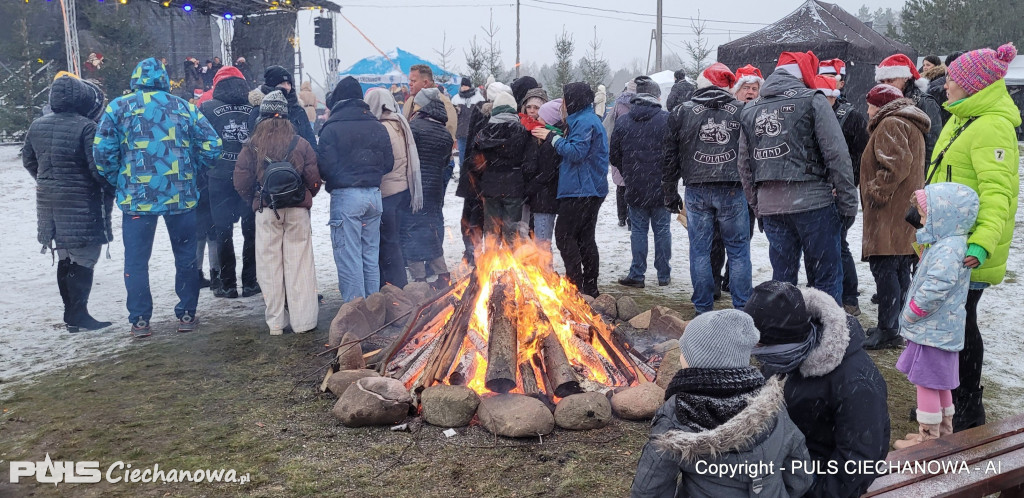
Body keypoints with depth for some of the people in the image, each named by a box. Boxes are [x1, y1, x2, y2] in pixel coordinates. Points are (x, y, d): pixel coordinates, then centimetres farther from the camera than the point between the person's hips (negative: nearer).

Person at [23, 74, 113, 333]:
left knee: (65, 259, 16)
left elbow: (28, 160, 17)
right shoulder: (86, 127, -16)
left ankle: (71, 313, 22)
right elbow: (97, 166, -19)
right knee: (84, 259, 1)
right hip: (82, 204, -7)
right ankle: (78, 314, 2)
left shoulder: (37, 126, 7)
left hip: (49, 202, 7)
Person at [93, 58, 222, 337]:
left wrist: (117, 182, 9)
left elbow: (102, 151, -4)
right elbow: (212, 145, 3)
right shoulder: (184, 107, 6)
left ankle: (139, 321, 11)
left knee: (136, 261, 8)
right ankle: (187, 315, 16)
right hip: (181, 196, 2)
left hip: (137, 197, -1)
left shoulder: (119, 107, 1)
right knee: (185, 256, 12)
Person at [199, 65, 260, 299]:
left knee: (223, 232, 8)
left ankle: (227, 284, 10)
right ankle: (250, 282, 14)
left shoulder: (207, 109, -1)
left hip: (220, 178, -1)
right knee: (251, 230, 11)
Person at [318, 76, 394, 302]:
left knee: (349, 257, 0)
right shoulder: (378, 127, 7)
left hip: (345, 195, -5)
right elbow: (388, 164, 11)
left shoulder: (332, 128, -9)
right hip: (374, 194, 6)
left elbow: (325, 167, -12)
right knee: (371, 256, 15)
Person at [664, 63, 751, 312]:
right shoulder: (742, 110, 4)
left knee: (699, 250, 8)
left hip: (697, 191, 0)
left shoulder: (681, 112, 4)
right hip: (733, 190, 0)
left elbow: (670, 156, 6)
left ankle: (703, 309, 13)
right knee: (738, 249, 9)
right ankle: (742, 308, 13)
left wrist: (670, 193, 13)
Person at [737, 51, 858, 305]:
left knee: (782, 277, 12)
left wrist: (757, 207, 21)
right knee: (828, 276, 4)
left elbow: (744, 164, 15)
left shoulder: (750, 110, 12)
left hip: (770, 205, 5)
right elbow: (837, 156, -7)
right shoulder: (813, 100, -3)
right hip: (813, 202, -5)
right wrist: (848, 204, -2)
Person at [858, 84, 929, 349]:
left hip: (890, 215, -11)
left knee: (884, 269, -10)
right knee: (899, 270, 14)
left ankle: (887, 330, -8)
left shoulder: (890, 124, -11)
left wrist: (877, 191, -17)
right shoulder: (910, 124, 23)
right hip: (905, 214, 11)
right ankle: (891, 327, 22)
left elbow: (895, 164, -25)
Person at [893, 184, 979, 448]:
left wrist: (911, 314, -18)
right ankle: (944, 430, 35)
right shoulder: (945, 243, 9)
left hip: (933, 331, -10)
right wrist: (912, 315, 14)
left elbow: (935, 288, -33)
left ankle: (928, 436, 11)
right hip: (939, 328, 10)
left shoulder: (949, 249, -24)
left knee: (927, 381, 0)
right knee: (939, 382, 21)